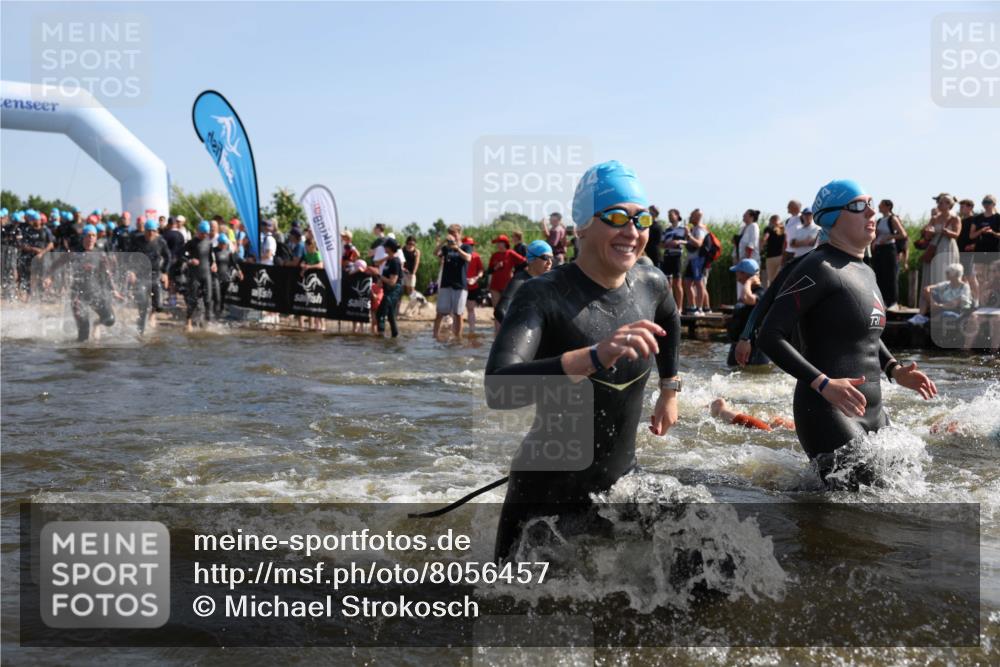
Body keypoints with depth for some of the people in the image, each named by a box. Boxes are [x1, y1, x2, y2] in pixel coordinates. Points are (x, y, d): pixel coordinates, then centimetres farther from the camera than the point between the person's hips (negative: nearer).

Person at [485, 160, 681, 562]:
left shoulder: (650, 285, -3)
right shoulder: (543, 296, -21)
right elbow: (497, 390, -38)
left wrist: (669, 391, 26)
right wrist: (594, 356, -48)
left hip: (621, 484, 5)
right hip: (546, 495, -5)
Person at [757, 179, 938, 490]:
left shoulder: (866, 272, 15)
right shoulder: (817, 268, -13)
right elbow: (769, 336, -19)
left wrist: (895, 370, 11)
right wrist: (824, 384, -27)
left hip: (872, 411, 9)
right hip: (828, 411, -9)